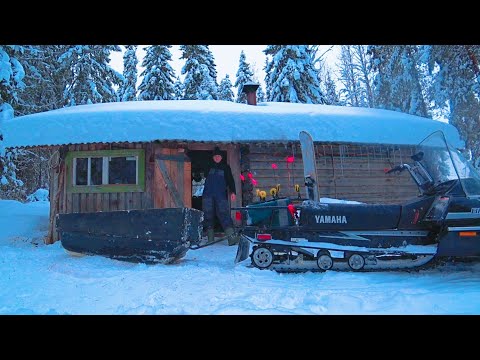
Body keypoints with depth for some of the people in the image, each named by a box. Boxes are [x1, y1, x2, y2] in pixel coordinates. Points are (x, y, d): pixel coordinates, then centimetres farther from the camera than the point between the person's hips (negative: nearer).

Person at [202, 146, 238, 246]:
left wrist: (233, 192, -3)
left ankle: (231, 236, -22)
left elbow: (230, 180, 7)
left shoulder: (225, 167, 11)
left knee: (224, 213, -14)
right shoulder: (209, 167, 15)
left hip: (221, 194, -2)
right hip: (208, 194, 2)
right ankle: (210, 237, 8)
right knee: (208, 215, 1)